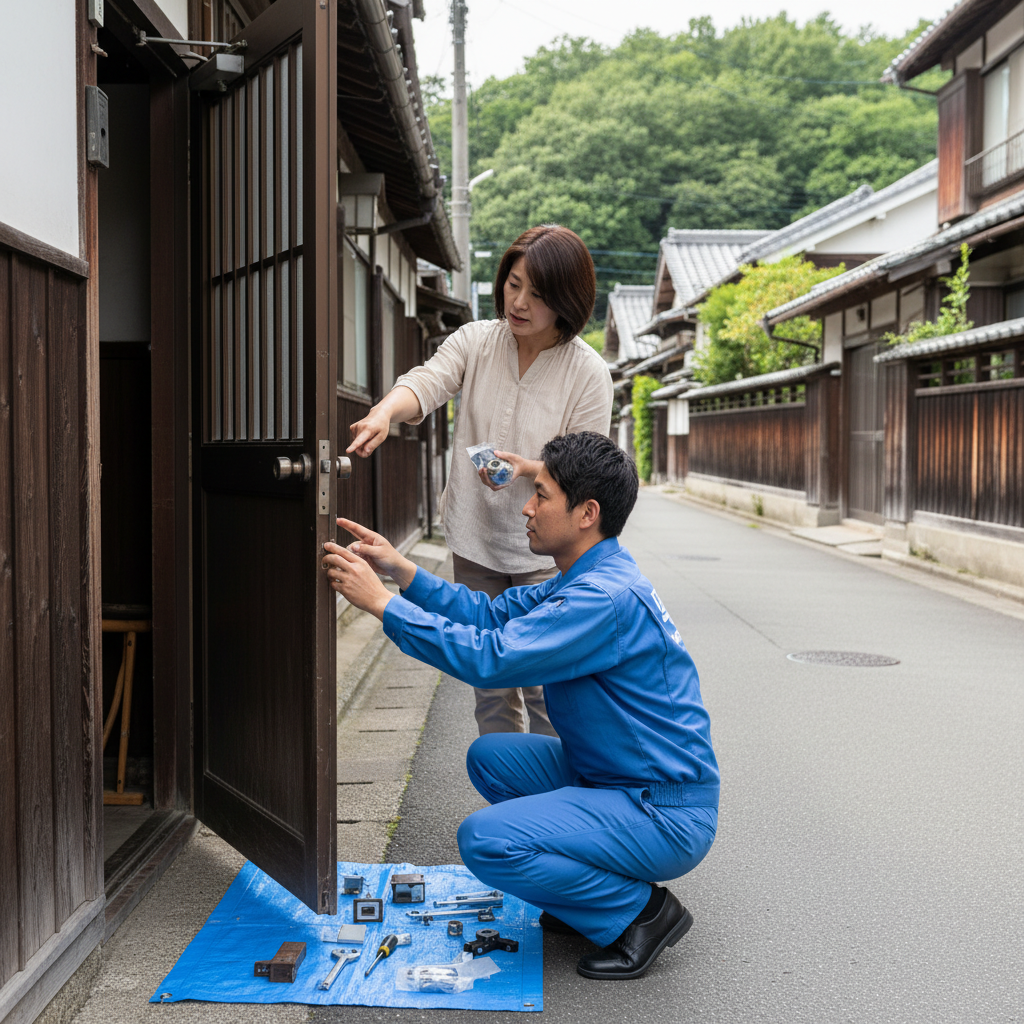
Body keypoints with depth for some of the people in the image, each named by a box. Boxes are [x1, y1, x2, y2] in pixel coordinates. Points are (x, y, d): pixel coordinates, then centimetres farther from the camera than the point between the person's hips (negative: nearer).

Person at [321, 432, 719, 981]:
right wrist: (401, 570, 2)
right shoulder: (583, 579, 8)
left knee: (485, 840, -19)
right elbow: (496, 615, 8)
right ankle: (593, 884, 14)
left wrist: (382, 602, -22)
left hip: (668, 817, -10)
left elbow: (491, 657, -28)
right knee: (490, 756, 11)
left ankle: (639, 912, -3)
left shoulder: (606, 598, -25)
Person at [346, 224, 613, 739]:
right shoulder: (475, 340, 0)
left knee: (542, 686, -3)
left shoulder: (589, 373, -8)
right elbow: (425, 383, -18)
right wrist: (385, 411, -40)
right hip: (475, 542, 3)